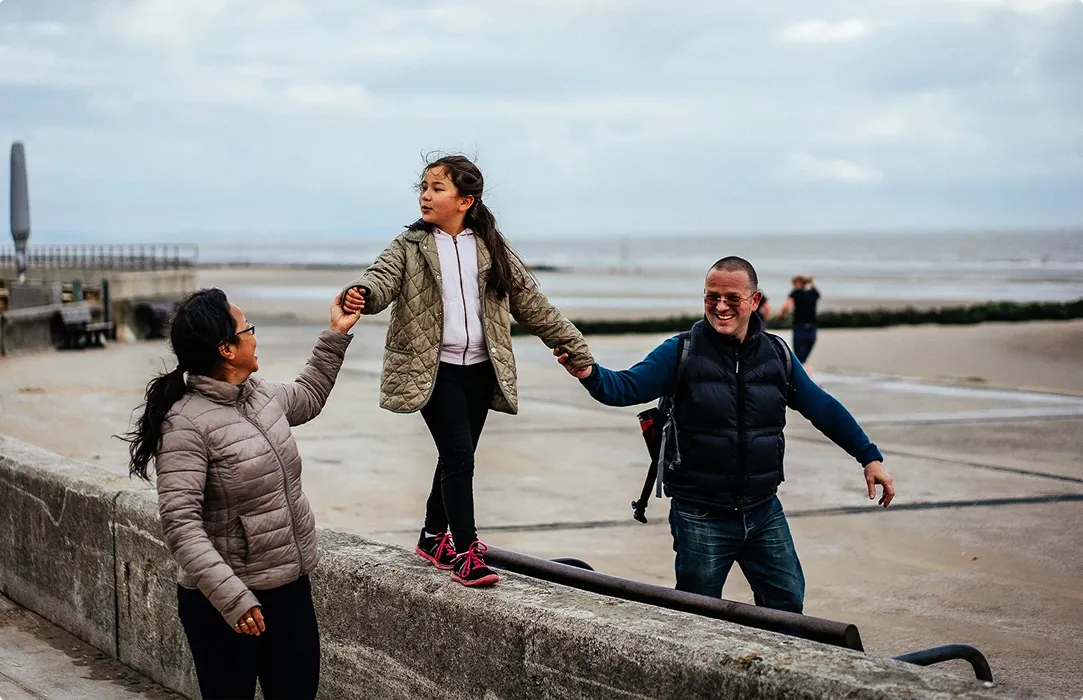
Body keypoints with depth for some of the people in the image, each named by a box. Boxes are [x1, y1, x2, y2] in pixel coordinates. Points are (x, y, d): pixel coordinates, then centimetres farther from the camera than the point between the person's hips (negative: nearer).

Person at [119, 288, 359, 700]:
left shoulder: (261, 394, 6)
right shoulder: (186, 423, -19)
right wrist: (231, 597, -32)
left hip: (291, 585, 8)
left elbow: (307, 399, 31)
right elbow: (180, 524, -25)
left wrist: (336, 335, 27)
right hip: (225, 603, -7)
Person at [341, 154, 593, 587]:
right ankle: (465, 554, -10)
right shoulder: (410, 247, 0)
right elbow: (383, 277, -18)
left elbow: (530, 302, 12)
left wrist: (573, 346, 12)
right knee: (459, 457, -13)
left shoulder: (491, 248, 7)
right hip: (435, 370, -3)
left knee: (455, 458, 12)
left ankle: (434, 538, 30)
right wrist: (362, 294, -42)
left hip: (480, 370, 4)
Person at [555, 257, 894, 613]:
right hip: (700, 517, -3)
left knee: (787, 604, 8)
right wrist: (590, 374, -35)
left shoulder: (776, 355, 5)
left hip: (763, 512, 3)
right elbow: (626, 387, -13)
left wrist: (870, 457, 10)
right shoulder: (681, 352, -5)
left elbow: (822, 408, 12)